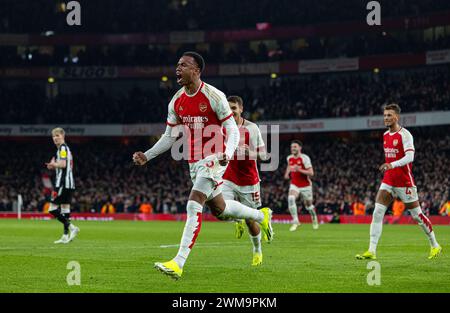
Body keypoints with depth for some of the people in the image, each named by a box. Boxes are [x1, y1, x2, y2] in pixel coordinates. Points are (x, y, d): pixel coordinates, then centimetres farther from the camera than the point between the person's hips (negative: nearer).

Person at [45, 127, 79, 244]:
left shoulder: (62, 148, -9)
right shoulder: (67, 148, 21)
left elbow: (63, 164, -23)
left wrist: (53, 164, -10)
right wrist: (53, 166, 14)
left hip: (62, 183, -10)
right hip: (69, 183, 10)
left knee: (52, 209, -10)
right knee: (65, 208, 10)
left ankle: (71, 227, -17)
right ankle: (66, 236, 11)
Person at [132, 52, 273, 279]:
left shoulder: (214, 96, -15)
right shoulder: (176, 101, 5)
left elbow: (232, 130, -13)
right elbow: (170, 137, 14)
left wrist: (228, 153, -32)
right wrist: (146, 156, 3)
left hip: (213, 159, -7)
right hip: (194, 162, 7)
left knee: (194, 206, -19)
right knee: (219, 210, 16)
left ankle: (179, 263, -23)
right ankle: (260, 215, 44)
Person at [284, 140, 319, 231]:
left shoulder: (305, 158, -17)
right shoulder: (289, 158, 2)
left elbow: (311, 173, -21)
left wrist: (299, 170, -32)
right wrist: (287, 173, 9)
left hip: (305, 185, -3)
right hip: (294, 185, 3)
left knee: (308, 205, 11)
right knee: (291, 199, -25)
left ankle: (314, 218, 43)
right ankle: (295, 221, -21)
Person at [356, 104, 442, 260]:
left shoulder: (404, 134, -12)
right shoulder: (385, 135, 11)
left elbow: (409, 157, -25)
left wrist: (392, 165, -37)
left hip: (404, 182, -6)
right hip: (388, 181, 6)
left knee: (417, 215, 3)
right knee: (377, 213, -9)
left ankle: (435, 246, 22)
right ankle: (371, 251, -11)